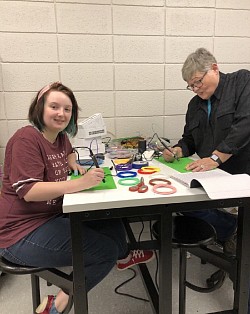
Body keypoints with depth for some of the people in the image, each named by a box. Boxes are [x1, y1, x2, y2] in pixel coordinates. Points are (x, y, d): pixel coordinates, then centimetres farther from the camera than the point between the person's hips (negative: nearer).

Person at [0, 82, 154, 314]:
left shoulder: (60, 136, 5)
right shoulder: (26, 138, -20)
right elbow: (28, 191, -28)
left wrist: (74, 165, 5)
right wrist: (81, 183, -37)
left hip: (55, 215, 8)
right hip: (22, 233, -8)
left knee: (111, 219, 6)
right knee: (107, 251, -12)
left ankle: (123, 257, 37)